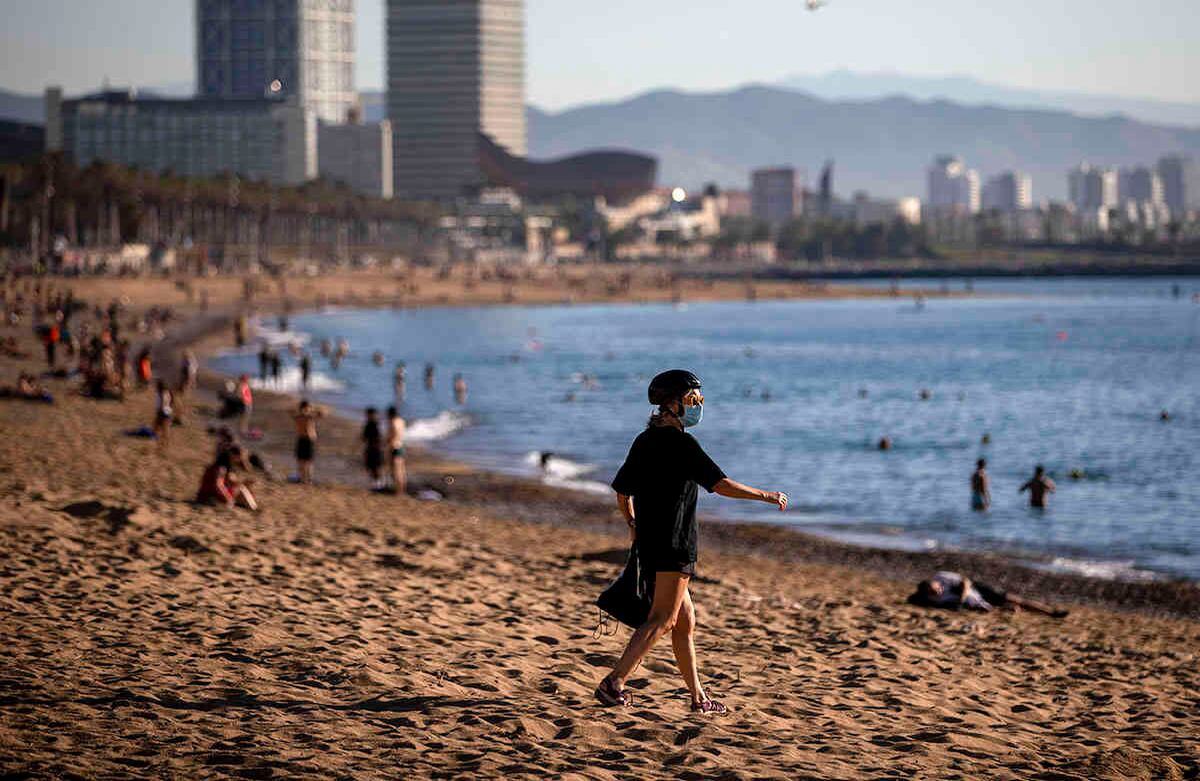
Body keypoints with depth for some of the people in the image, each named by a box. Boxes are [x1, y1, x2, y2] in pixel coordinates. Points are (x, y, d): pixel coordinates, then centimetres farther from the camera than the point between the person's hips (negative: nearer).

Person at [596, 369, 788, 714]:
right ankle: (613, 683, -15)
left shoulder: (644, 441, 12)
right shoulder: (681, 444, -13)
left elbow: (622, 492, 20)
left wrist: (633, 524, 37)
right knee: (662, 620, -7)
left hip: (649, 542, 9)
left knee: (685, 620, 14)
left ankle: (698, 697, 18)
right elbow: (721, 485, -18)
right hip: (674, 544, -9)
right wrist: (768, 496, -9)